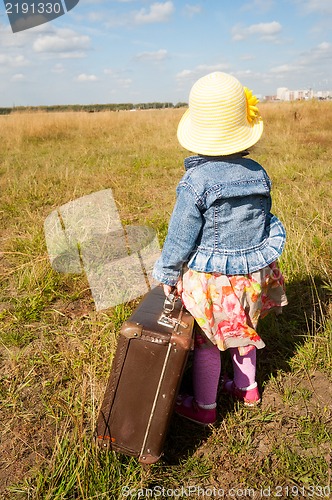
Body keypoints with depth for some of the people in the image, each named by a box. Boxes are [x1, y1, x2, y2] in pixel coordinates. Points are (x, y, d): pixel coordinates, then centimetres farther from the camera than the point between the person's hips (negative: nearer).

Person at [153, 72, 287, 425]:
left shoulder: (195, 181, -23)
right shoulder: (258, 173, -5)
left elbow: (181, 237, -16)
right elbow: (262, 221, 8)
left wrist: (167, 275, -1)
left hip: (211, 277, -6)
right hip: (254, 269, 6)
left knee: (206, 343, 12)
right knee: (243, 332, 26)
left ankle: (204, 407, 31)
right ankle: (247, 388, 47)